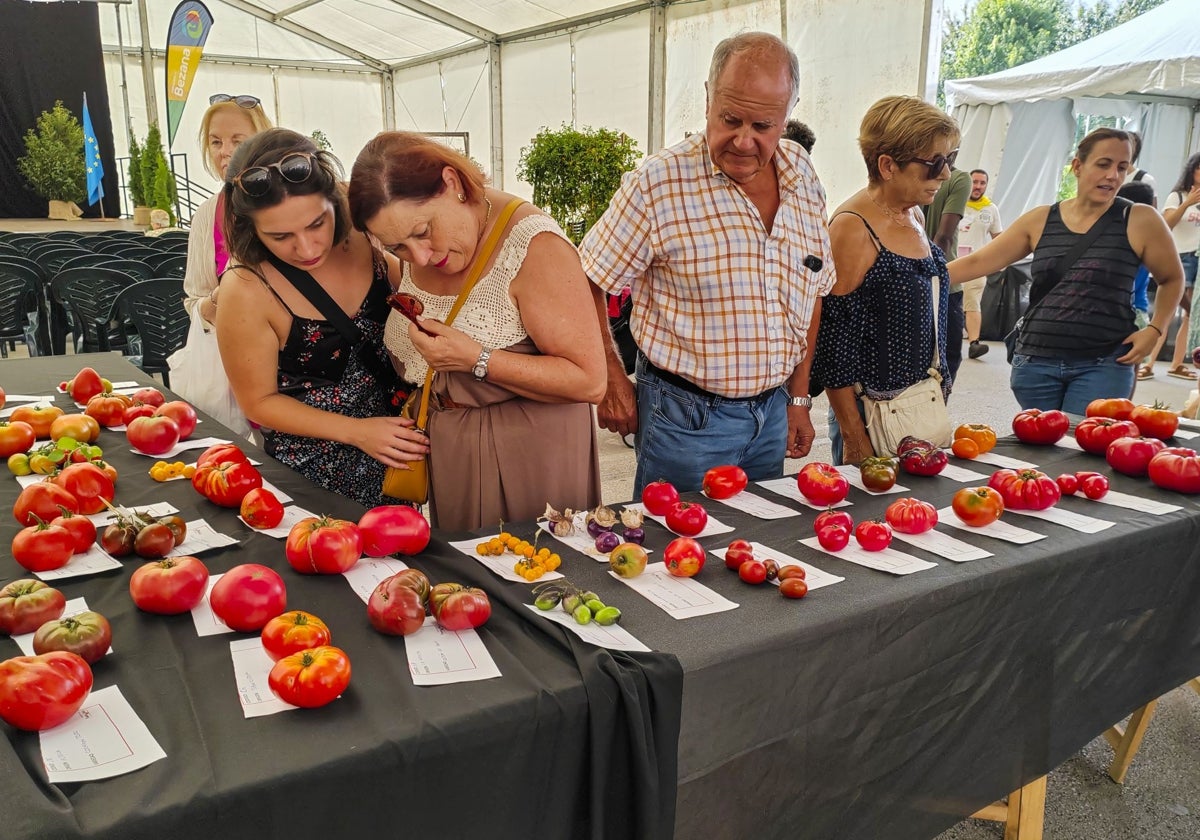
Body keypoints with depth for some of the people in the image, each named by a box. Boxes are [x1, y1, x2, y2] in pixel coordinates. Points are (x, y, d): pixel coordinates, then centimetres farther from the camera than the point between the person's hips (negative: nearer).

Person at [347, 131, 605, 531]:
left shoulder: (532, 245, -22)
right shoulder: (415, 250, 0)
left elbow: (589, 382, -24)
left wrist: (475, 359, -27)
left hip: (530, 448, -6)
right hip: (447, 453, 7)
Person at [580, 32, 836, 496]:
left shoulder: (802, 176, 2)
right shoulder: (657, 183, -15)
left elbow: (812, 288, 12)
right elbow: (587, 282, -10)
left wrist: (798, 396, 12)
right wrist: (612, 379, -11)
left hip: (773, 410, 6)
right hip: (687, 416, -5)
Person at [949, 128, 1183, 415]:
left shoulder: (1139, 220, -1)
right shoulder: (1041, 220, 4)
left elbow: (1172, 278, 12)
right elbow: (978, 262, 2)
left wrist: (1154, 330, -1)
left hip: (1103, 367, -2)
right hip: (1035, 362, 3)